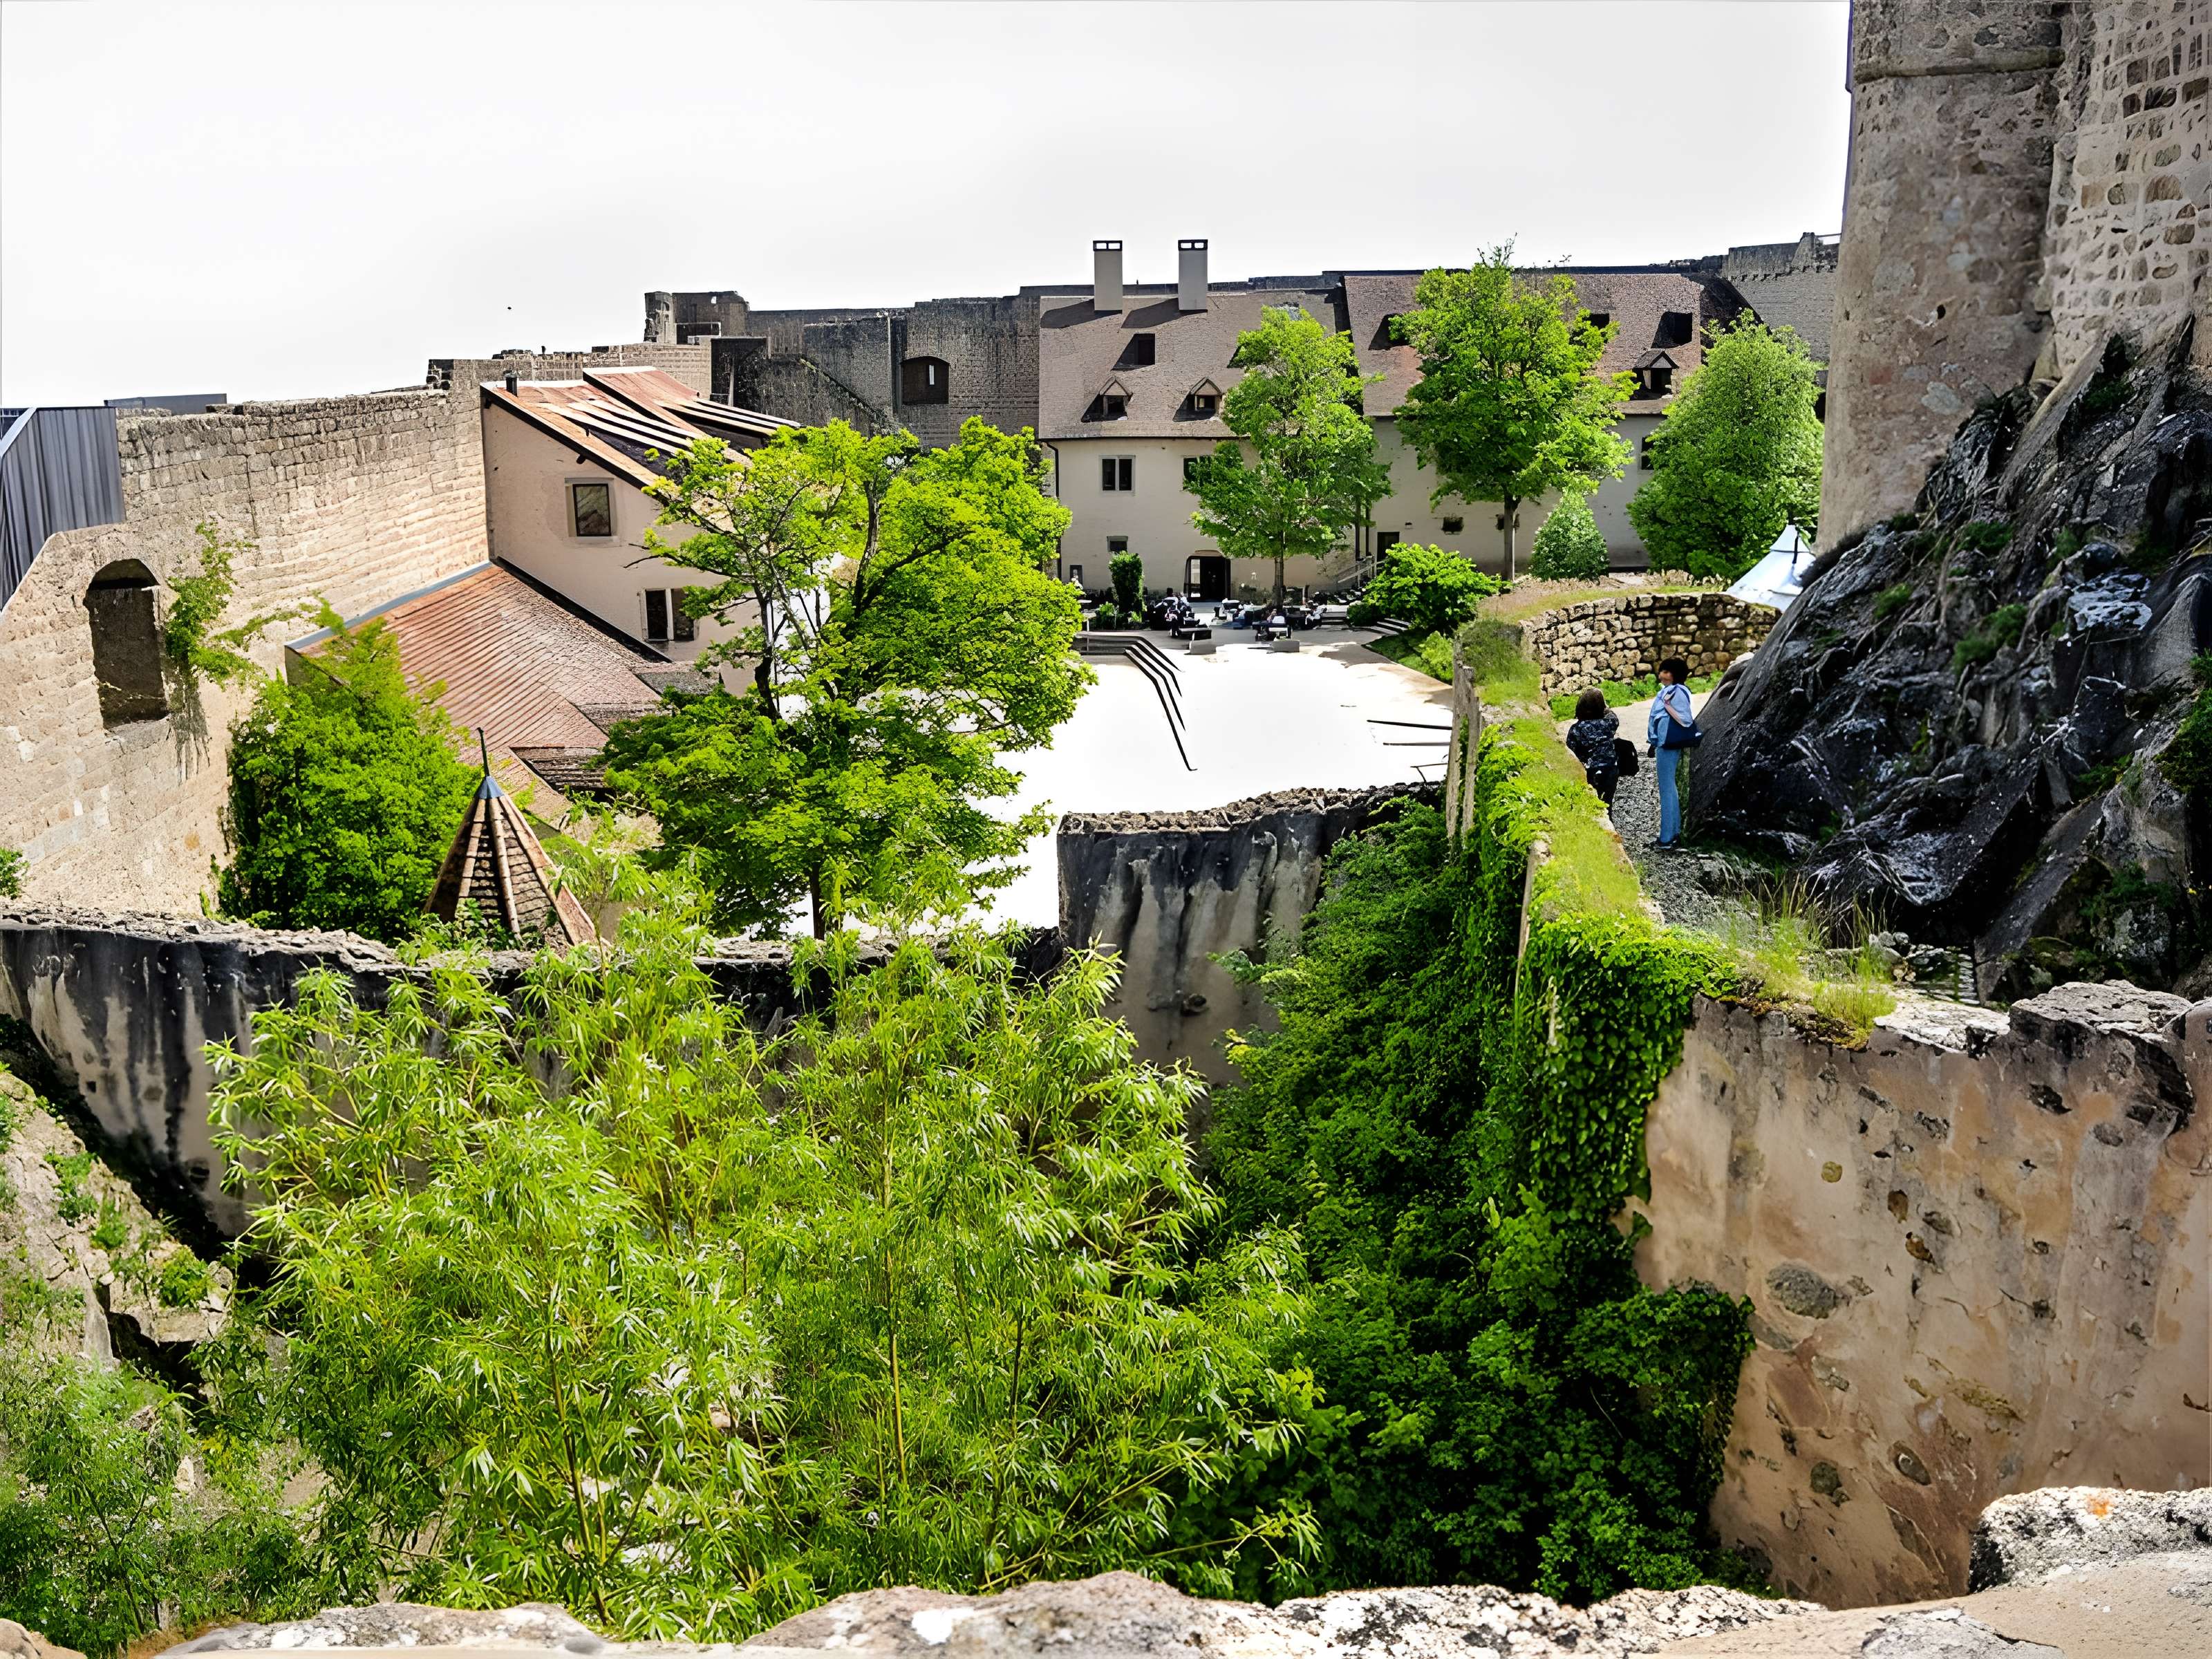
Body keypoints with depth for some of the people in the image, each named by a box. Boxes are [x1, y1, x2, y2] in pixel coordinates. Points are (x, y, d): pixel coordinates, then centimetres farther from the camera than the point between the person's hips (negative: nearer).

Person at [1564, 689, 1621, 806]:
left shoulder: (1576, 730, -14)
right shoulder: (1610, 722, -7)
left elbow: (1570, 756, -8)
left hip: (1590, 775, -2)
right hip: (1611, 773, 3)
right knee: (1606, 805, 16)